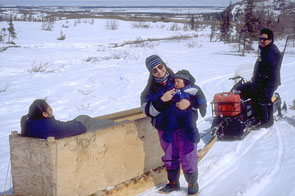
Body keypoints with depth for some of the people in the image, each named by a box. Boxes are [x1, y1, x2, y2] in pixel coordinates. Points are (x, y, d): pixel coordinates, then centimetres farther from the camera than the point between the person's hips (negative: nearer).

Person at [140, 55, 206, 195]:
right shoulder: (149, 90, 1)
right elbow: (148, 111, -9)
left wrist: (189, 103, -24)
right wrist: (163, 100, -23)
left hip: (185, 126, -2)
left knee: (188, 157, 1)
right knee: (170, 157, 16)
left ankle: (192, 183, 22)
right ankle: (173, 183, 36)